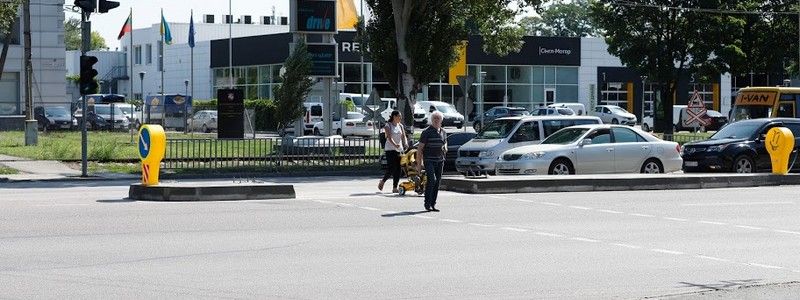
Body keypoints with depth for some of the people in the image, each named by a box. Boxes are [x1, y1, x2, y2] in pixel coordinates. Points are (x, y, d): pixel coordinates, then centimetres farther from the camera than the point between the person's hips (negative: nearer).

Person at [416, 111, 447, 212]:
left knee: (437, 182, 5)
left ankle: (433, 204, 12)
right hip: (429, 160, -6)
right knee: (432, 179, -19)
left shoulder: (443, 132, 12)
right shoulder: (426, 132, -5)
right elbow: (420, 148, -5)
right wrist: (419, 163, -9)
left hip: (440, 161, 6)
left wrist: (445, 148, 1)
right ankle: (427, 203, -14)